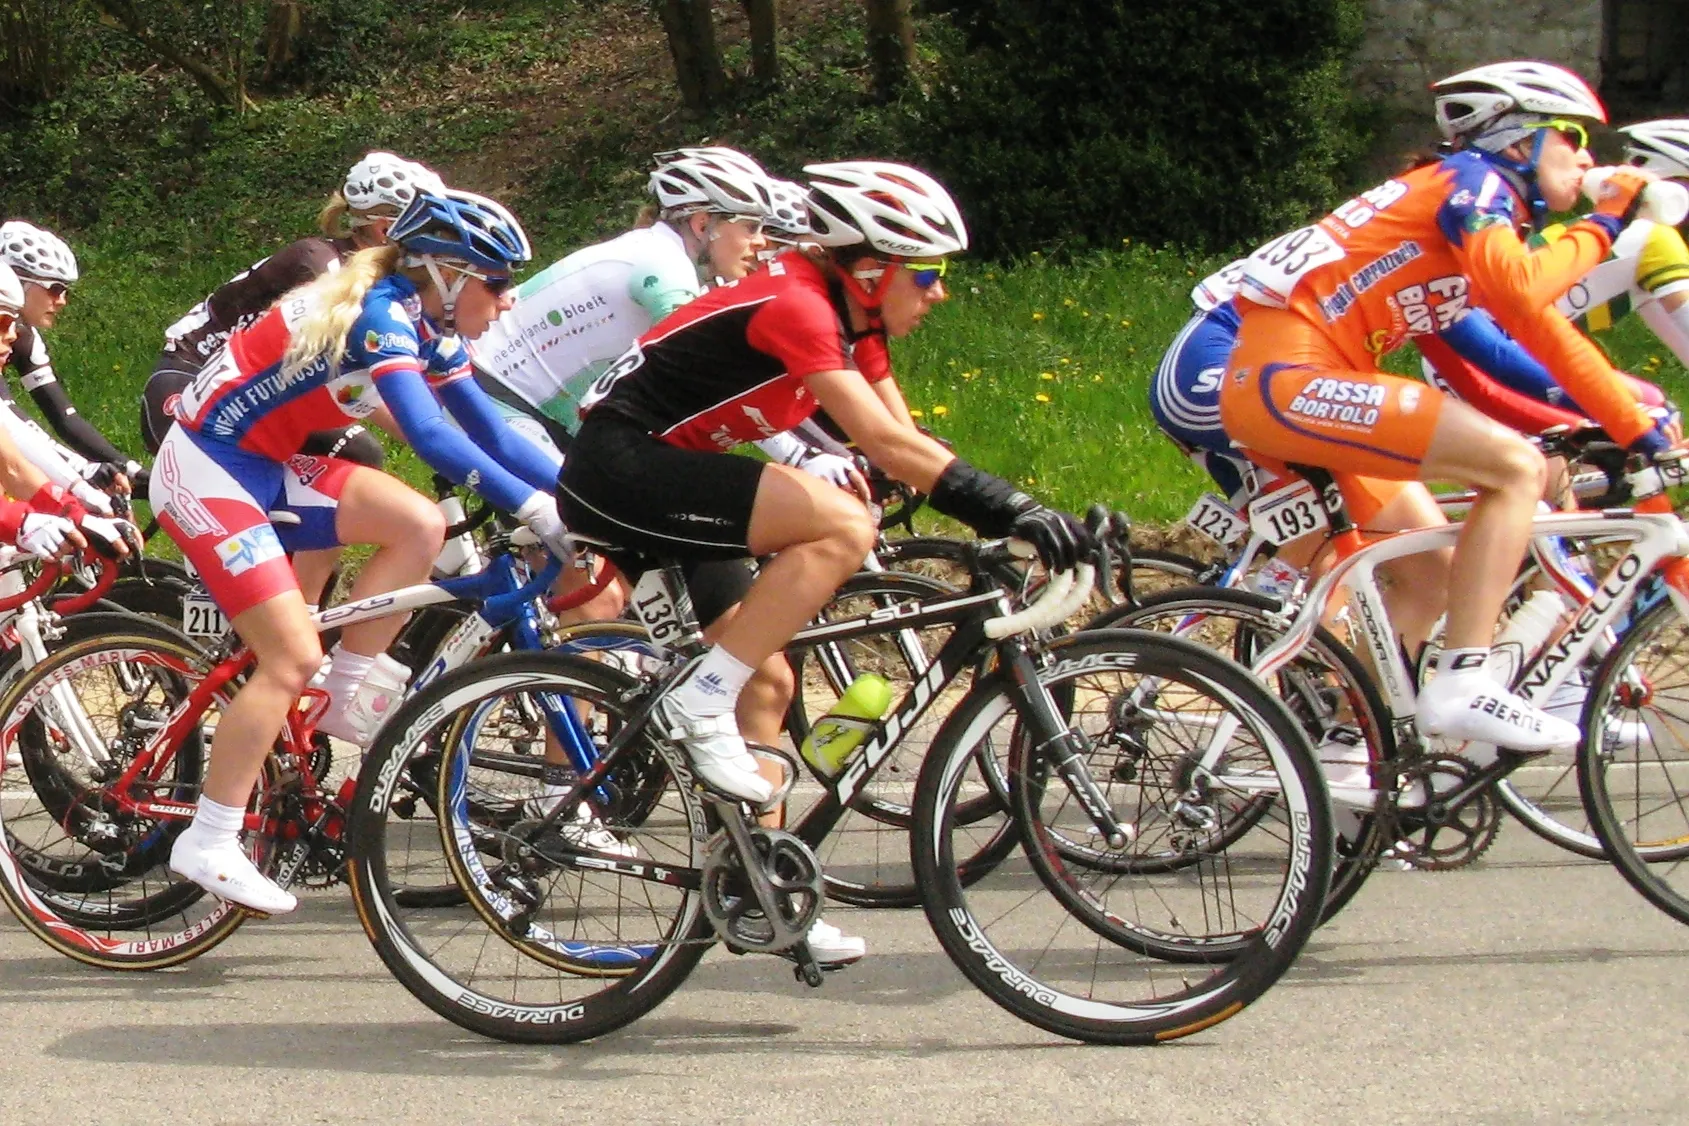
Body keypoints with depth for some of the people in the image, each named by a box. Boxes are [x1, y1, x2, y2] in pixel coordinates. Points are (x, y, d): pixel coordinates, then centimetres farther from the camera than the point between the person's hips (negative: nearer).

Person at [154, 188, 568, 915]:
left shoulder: (430, 328, 5)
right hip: (204, 468, -9)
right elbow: (429, 435, -35)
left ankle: (347, 702, 3)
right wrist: (535, 508, -37)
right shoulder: (382, 311, -23)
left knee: (420, 525, -8)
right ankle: (208, 846, -7)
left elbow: (491, 434, 7)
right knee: (293, 658, -14)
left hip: (266, 468, 9)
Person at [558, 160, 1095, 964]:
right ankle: (699, 703, -18)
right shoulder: (794, 304, -19)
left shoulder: (840, 318, 11)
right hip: (619, 468, -10)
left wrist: (1005, 514, 4)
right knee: (844, 526, -23)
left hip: (656, 476, 10)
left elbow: (900, 443, 14)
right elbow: (884, 444, -28)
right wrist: (1011, 511, -31)